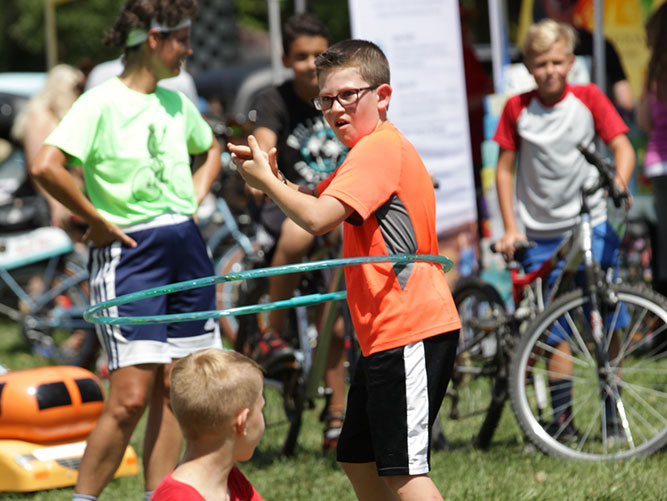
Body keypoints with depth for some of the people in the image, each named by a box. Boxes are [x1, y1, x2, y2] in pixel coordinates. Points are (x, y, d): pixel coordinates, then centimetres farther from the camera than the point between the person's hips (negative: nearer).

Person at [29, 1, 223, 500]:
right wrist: (97, 220, -14)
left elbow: (210, 150, 32)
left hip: (186, 249, 7)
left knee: (170, 390, 7)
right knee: (130, 397, -12)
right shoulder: (102, 102, -11)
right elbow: (45, 166, -23)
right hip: (128, 252, -7)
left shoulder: (176, 102, 12)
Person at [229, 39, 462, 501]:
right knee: (358, 459, 16)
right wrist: (273, 177, 5)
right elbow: (316, 199, 24)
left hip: (410, 332, -11)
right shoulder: (374, 150, 20)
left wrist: (265, 180, -7)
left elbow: (318, 219, -23)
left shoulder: (379, 148, -14)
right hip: (385, 334, 11)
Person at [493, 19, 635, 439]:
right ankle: (562, 417, 6)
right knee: (555, 332, -1)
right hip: (541, 235, 1)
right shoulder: (517, 109, 1)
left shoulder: (589, 99, 0)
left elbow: (623, 147, -4)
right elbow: (505, 168, 7)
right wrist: (510, 228, -1)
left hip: (591, 225, 0)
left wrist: (619, 184, -25)